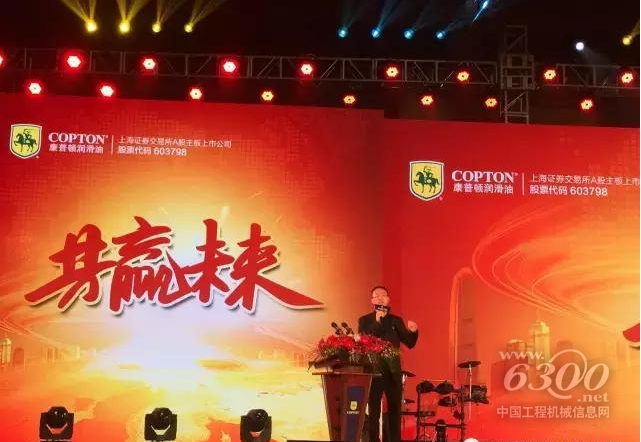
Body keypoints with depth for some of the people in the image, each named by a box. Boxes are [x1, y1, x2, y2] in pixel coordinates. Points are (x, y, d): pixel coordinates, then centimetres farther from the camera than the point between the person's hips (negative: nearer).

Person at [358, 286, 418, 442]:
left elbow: (410, 343, 7)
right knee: (373, 411, -2)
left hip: (393, 371, 3)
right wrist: (377, 322, -20)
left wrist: (413, 332, -14)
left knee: (395, 410, 6)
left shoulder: (396, 321, 13)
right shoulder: (365, 320, 4)